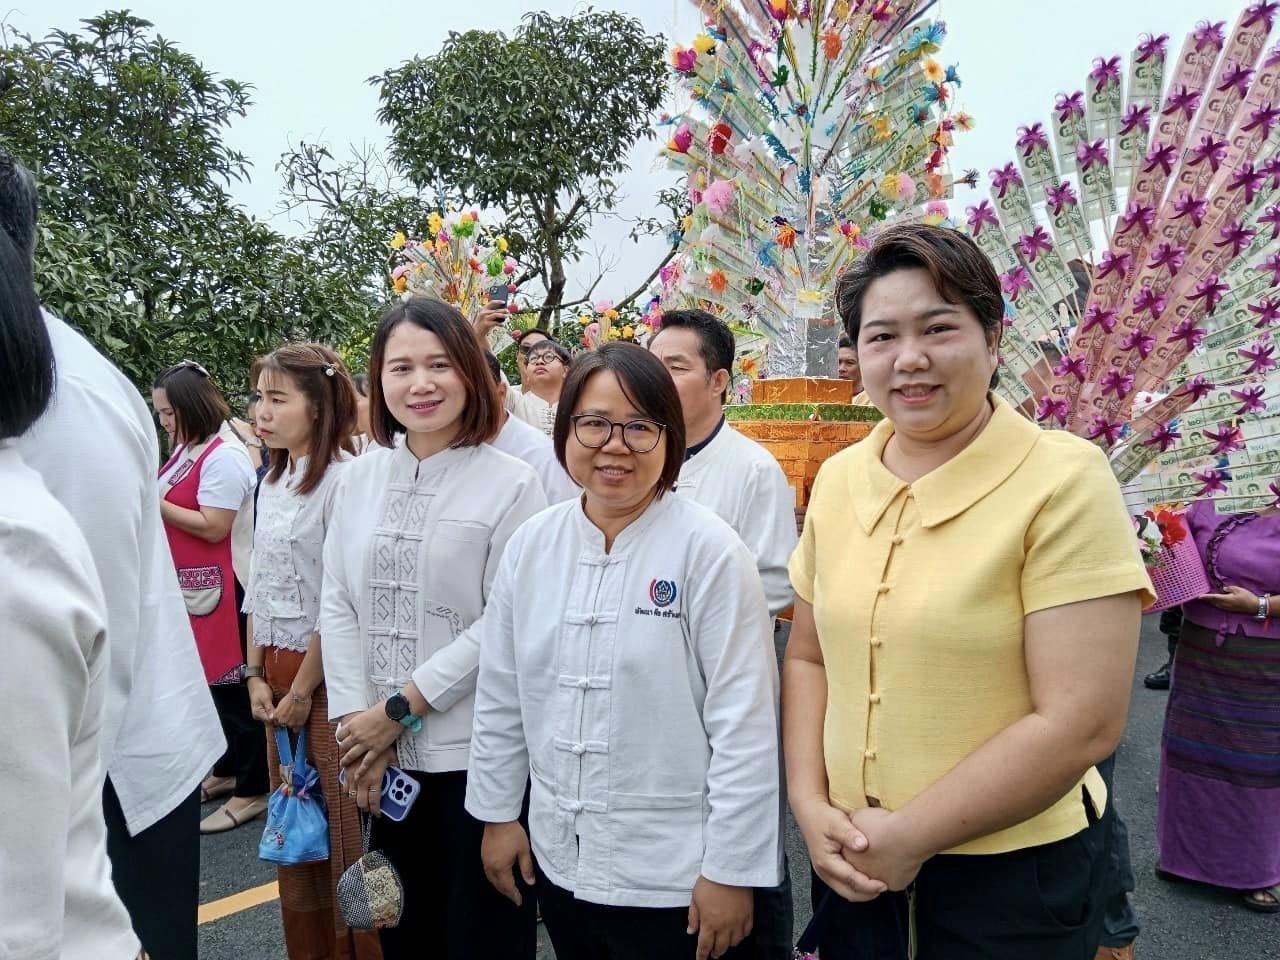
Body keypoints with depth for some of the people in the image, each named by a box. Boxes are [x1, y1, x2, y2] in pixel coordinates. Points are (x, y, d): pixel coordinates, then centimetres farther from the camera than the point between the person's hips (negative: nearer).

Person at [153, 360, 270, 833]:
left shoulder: (224, 456, -17)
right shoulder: (187, 448, 12)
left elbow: (213, 527, -20)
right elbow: (176, 506, 17)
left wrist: (154, 503, -16)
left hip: (221, 585, -9)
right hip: (191, 583, 9)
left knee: (231, 684, 0)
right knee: (209, 680, 18)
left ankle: (252, 791, 12)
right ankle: (227, 769, 34)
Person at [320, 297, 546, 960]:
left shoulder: (511, 483, -10)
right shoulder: (361, 476, 4)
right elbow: (337, 605, 5)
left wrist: (400, 709, -12)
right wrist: (355, 721, -4)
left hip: (477, 755, -4)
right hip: (380, 758, 4)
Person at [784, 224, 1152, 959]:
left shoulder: (1064, 479, -16)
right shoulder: (839, 479, -1)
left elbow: (1082, 724, -19)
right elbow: (809, 655, 6)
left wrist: (910, 837, -15)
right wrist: (809, 805, -6)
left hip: (1012, 870, -4)